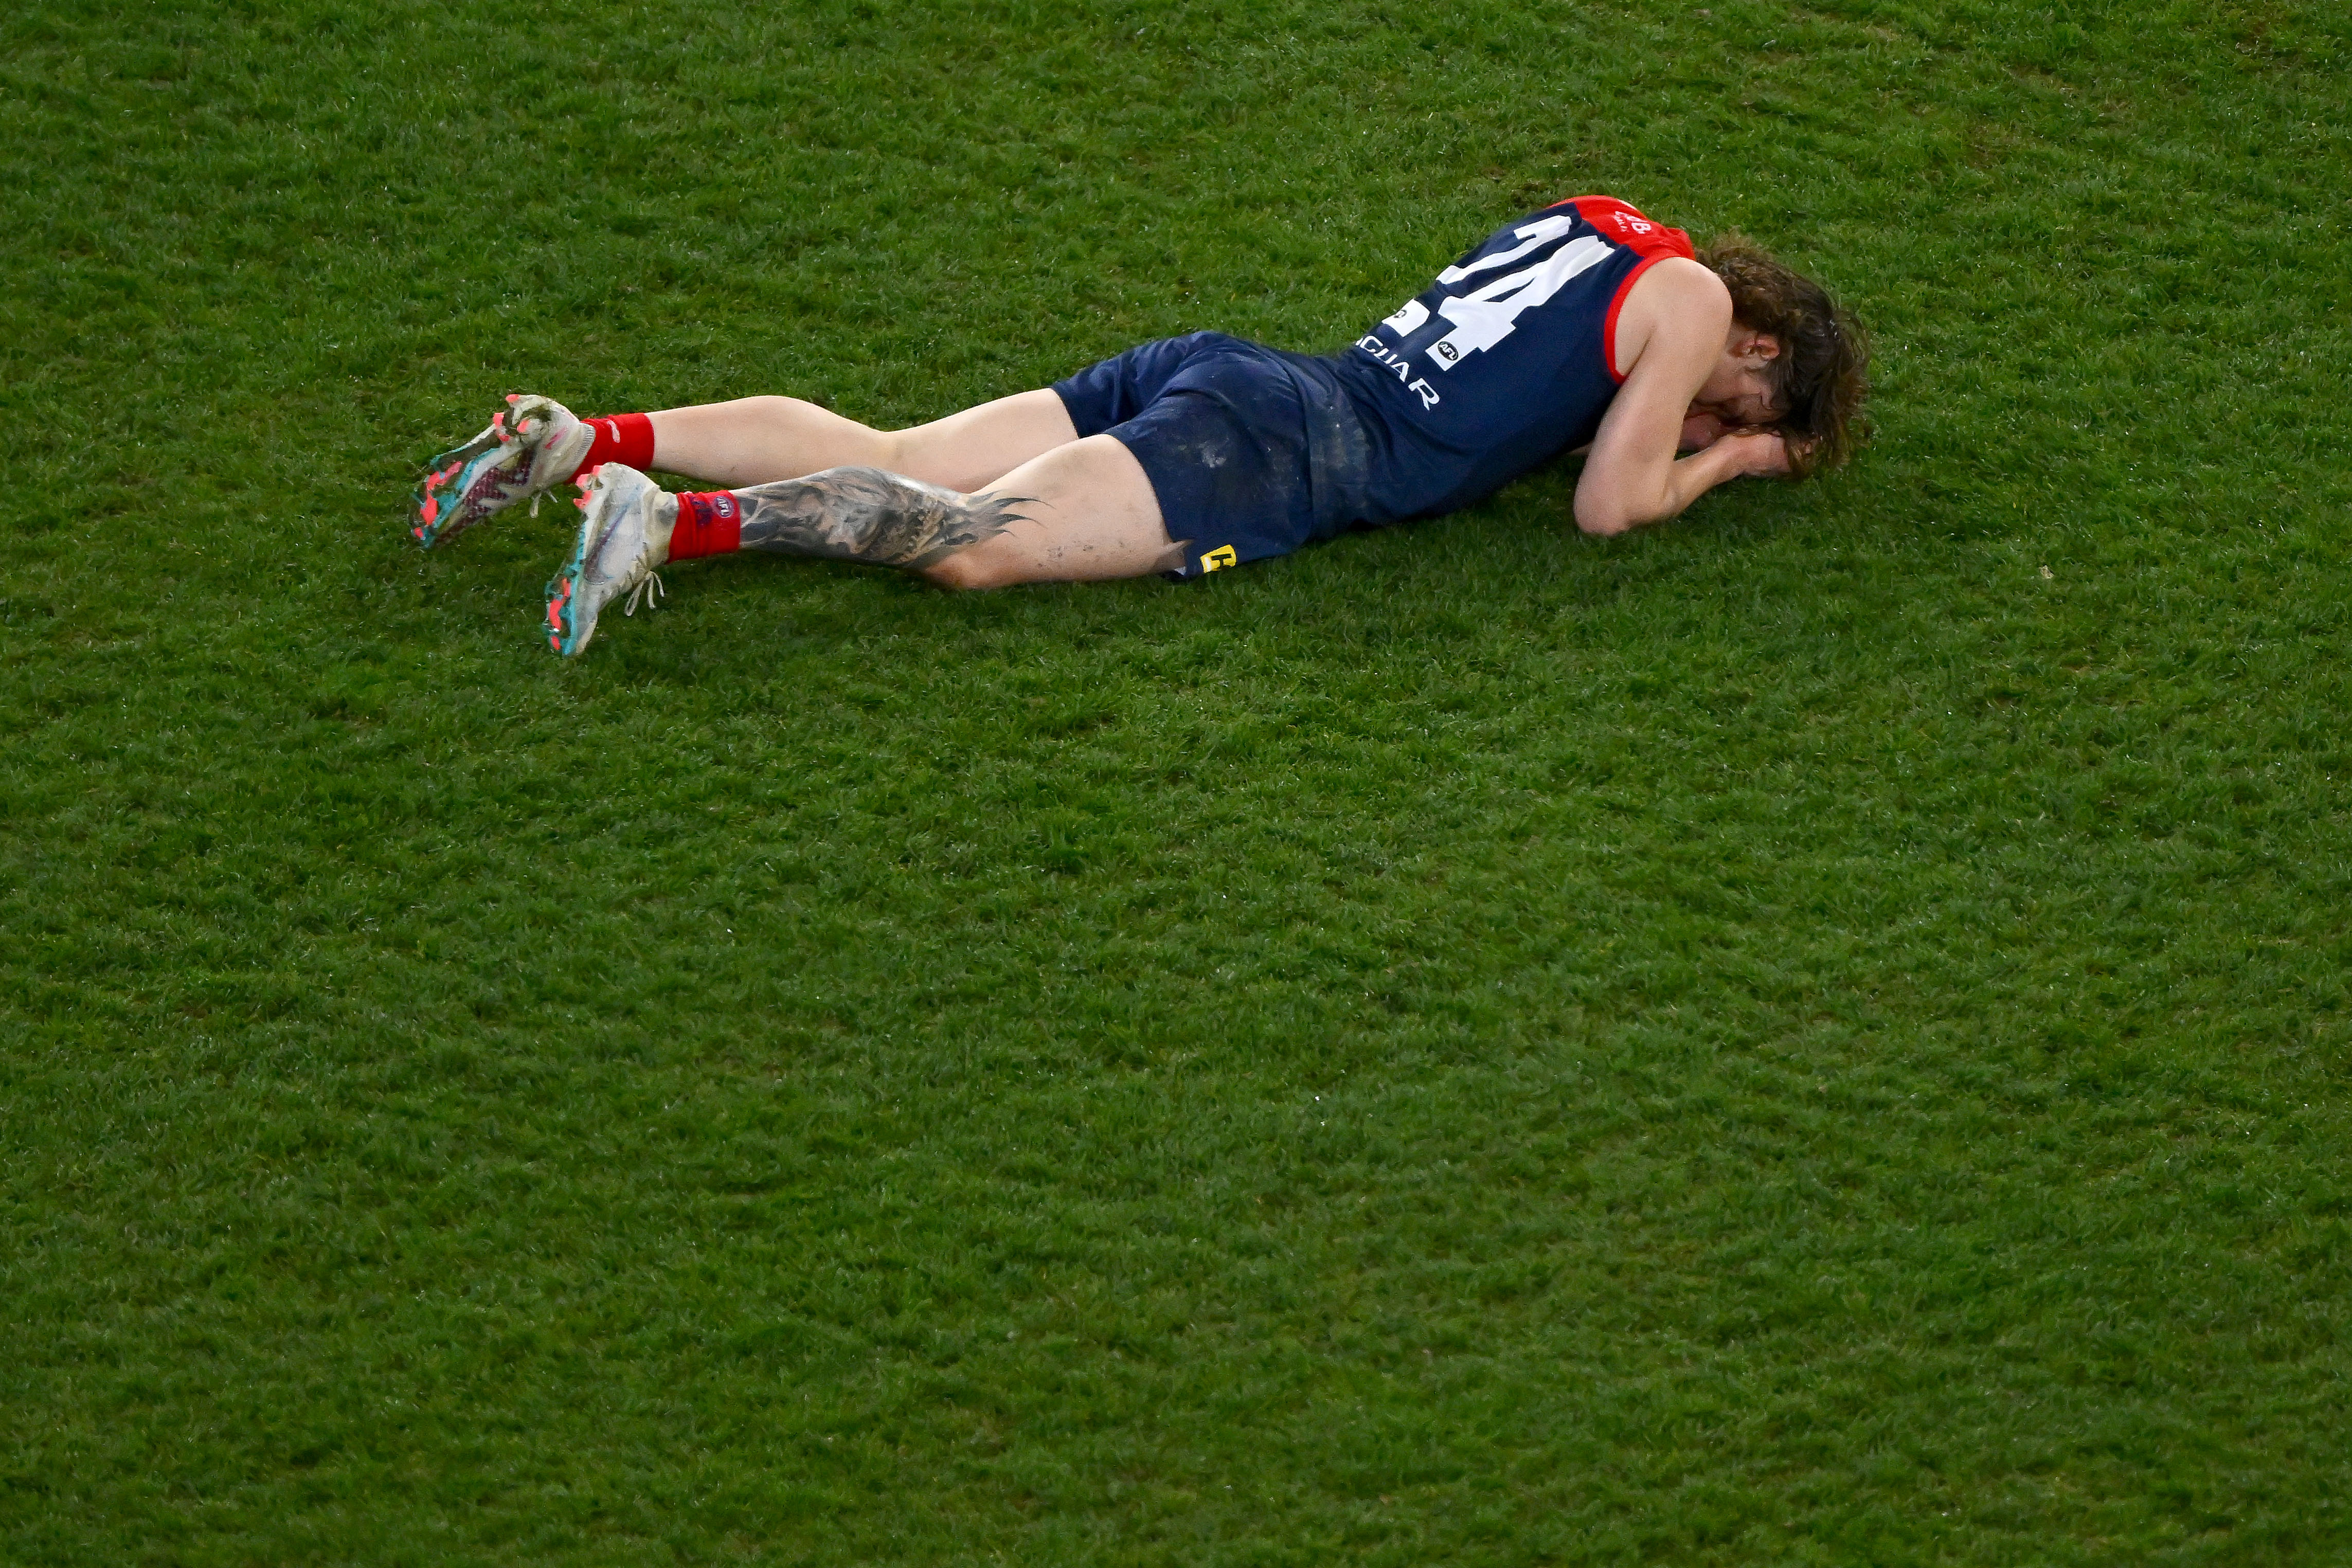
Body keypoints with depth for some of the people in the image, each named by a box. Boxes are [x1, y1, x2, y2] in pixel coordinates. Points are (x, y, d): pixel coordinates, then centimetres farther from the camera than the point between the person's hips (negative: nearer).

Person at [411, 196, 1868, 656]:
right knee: (974, 540, -23)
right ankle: (673, 522, -40)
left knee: (880, 458, 0)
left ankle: (584, 441, -12)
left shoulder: (1601, 215, 26)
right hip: (1282, 451, -8)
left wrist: (1667, 431, 38)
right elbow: (1610, 504, 2)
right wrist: (1723, 463, 18)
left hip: (1224, 373, 8)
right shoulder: (1688, 293, 3)